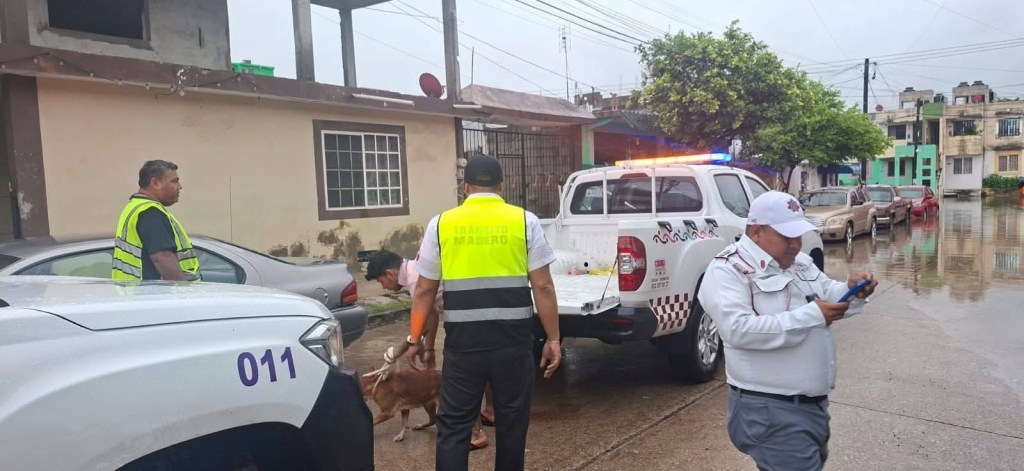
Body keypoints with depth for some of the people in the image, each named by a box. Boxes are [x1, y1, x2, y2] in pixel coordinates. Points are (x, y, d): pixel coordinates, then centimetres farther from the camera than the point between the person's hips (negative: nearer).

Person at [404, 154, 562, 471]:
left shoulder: (441, 224, 3)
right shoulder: (525, 221, 0)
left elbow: (425, 290, 5)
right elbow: (542, 286, -3)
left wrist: (414, 339, 15)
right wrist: (553, 340, 3)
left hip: (463, 341, 0)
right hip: (513, 340, 0)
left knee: (454, 424, 11)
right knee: (511, 421, 15)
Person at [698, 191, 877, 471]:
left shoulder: (799, 262, 12)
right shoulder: (727, 270, -16)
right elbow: (739, 330, -28)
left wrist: (851, 290, -8)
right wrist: (811, 316, -27)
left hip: (815, 402, 9)